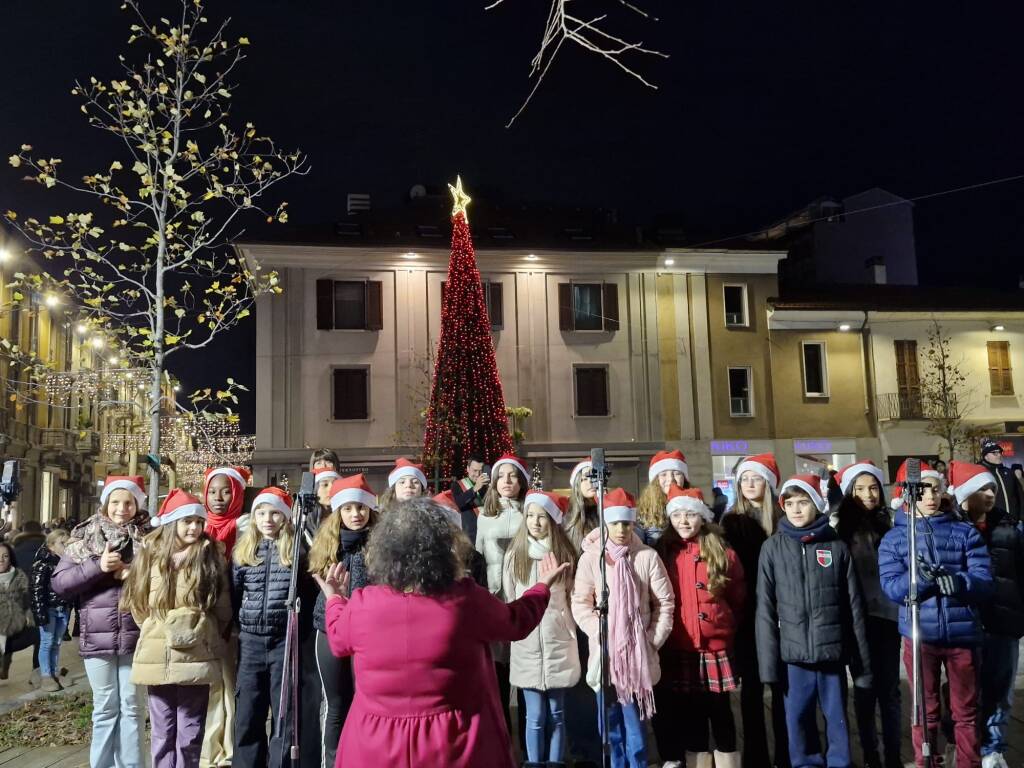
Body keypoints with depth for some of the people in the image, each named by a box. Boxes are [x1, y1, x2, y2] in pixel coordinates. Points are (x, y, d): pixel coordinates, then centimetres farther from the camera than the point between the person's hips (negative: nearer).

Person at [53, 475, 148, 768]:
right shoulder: (84, 538, 4)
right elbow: (58, 584, -1)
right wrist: (97, 566, -14)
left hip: (135, 637, 0)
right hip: (98, 637, 0)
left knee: (131, 706, 6)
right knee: (105, 707, 9)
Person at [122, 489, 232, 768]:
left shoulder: (210, 557, -1)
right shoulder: (150, 555, 4)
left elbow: (222, 609, 3)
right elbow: (137, 602, 12)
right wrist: (155, 633, 10)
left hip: (195, 657, -2)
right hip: (156, 658, 2)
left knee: (190, 734, 5)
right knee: (162, 733, 11)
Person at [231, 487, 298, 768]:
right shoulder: (242, 551, 8)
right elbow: (233, 595, 13)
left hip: (284, 640, -3)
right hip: (250, 641, 3)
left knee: (285, 714, 4)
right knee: (247, 717, 10)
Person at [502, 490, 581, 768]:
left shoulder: (564, 554, 1)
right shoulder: (514, 555, 0)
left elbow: (573, 596, 8)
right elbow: (509, 599, 8)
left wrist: (567, 626, 5)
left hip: (558, 643, 0)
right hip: (526, 646, 0)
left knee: (556, 714, 8)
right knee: (535, 716, 3)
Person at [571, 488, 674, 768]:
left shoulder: (648, 557, -3)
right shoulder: (590, 558, -2)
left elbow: (665, 602, 2)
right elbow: (580, 604, -1)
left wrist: (654, 639, -3)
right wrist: (601, 634, -10)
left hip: (638, 653, -1)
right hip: (604, 652, 1)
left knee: (635, 722, -1)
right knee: (611, 724, 9)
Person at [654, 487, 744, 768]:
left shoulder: (722, 553, 1)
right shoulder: (663, 553, 3)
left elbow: (738, 600, 8)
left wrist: (726, 629, 6)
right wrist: (661, 638, 4)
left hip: (715, 649, -1)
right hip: (677, 653, 1)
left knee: (721, 717, 7)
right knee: (691, 721, 10)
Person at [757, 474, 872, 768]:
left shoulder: (837, 547, 2)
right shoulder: (773, 548, 1)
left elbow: (854, 607, 5)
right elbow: (766, 609, -1)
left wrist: (862, 662, 4)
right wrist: (769, 661, -6)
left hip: (833, 652, 0)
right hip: (793, 654, 0)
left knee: (837, 718, 10)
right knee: (798, 719, 8)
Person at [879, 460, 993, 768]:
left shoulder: (965, 532, 4)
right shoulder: (893, 538, 3)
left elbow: (984, 582, -4)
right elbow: (892, 587, -8)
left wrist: (956, 580, -25)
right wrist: (921, 577, -25)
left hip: (962, 633, 1)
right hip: (920, 635, 0)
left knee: (966, 712, 12)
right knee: (926, 711, 11)